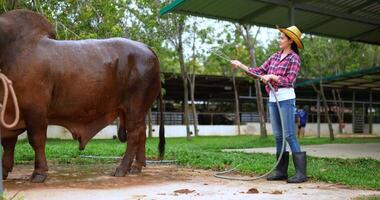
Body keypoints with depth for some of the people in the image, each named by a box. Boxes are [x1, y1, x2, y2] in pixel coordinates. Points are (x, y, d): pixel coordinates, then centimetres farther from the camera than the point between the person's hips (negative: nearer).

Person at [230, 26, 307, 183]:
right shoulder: (275, 56, 14)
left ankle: (301, 173, -6)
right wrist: (240, 65, 9)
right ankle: (281, 171, 14)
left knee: (289, 135, -10)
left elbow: (289, 80, -12)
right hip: (272, 99, 7)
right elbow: (260, 71, 13)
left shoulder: (294, 58, -4)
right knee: (278, 136, 8)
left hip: (286, 98, -7)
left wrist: (271, 76, -15)